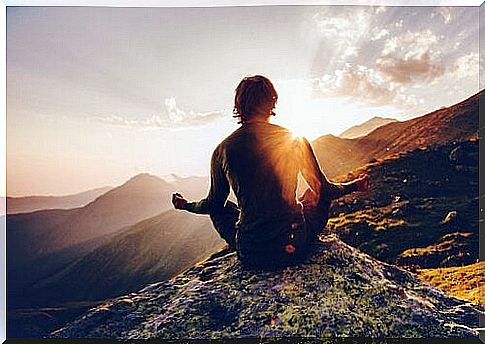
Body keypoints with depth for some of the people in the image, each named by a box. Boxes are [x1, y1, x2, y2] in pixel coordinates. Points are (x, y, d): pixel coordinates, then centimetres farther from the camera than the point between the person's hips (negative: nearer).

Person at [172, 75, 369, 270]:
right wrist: (355, 186, 25)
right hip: (295, 249, 0)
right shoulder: (295, 141, -7)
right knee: (317, 196, 25)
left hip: (251, 256, 1)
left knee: (219, 209, 28)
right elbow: (323, 190, 4)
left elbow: (214, 204, 8)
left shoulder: (223, 150, -5)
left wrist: (185, 205, 30)